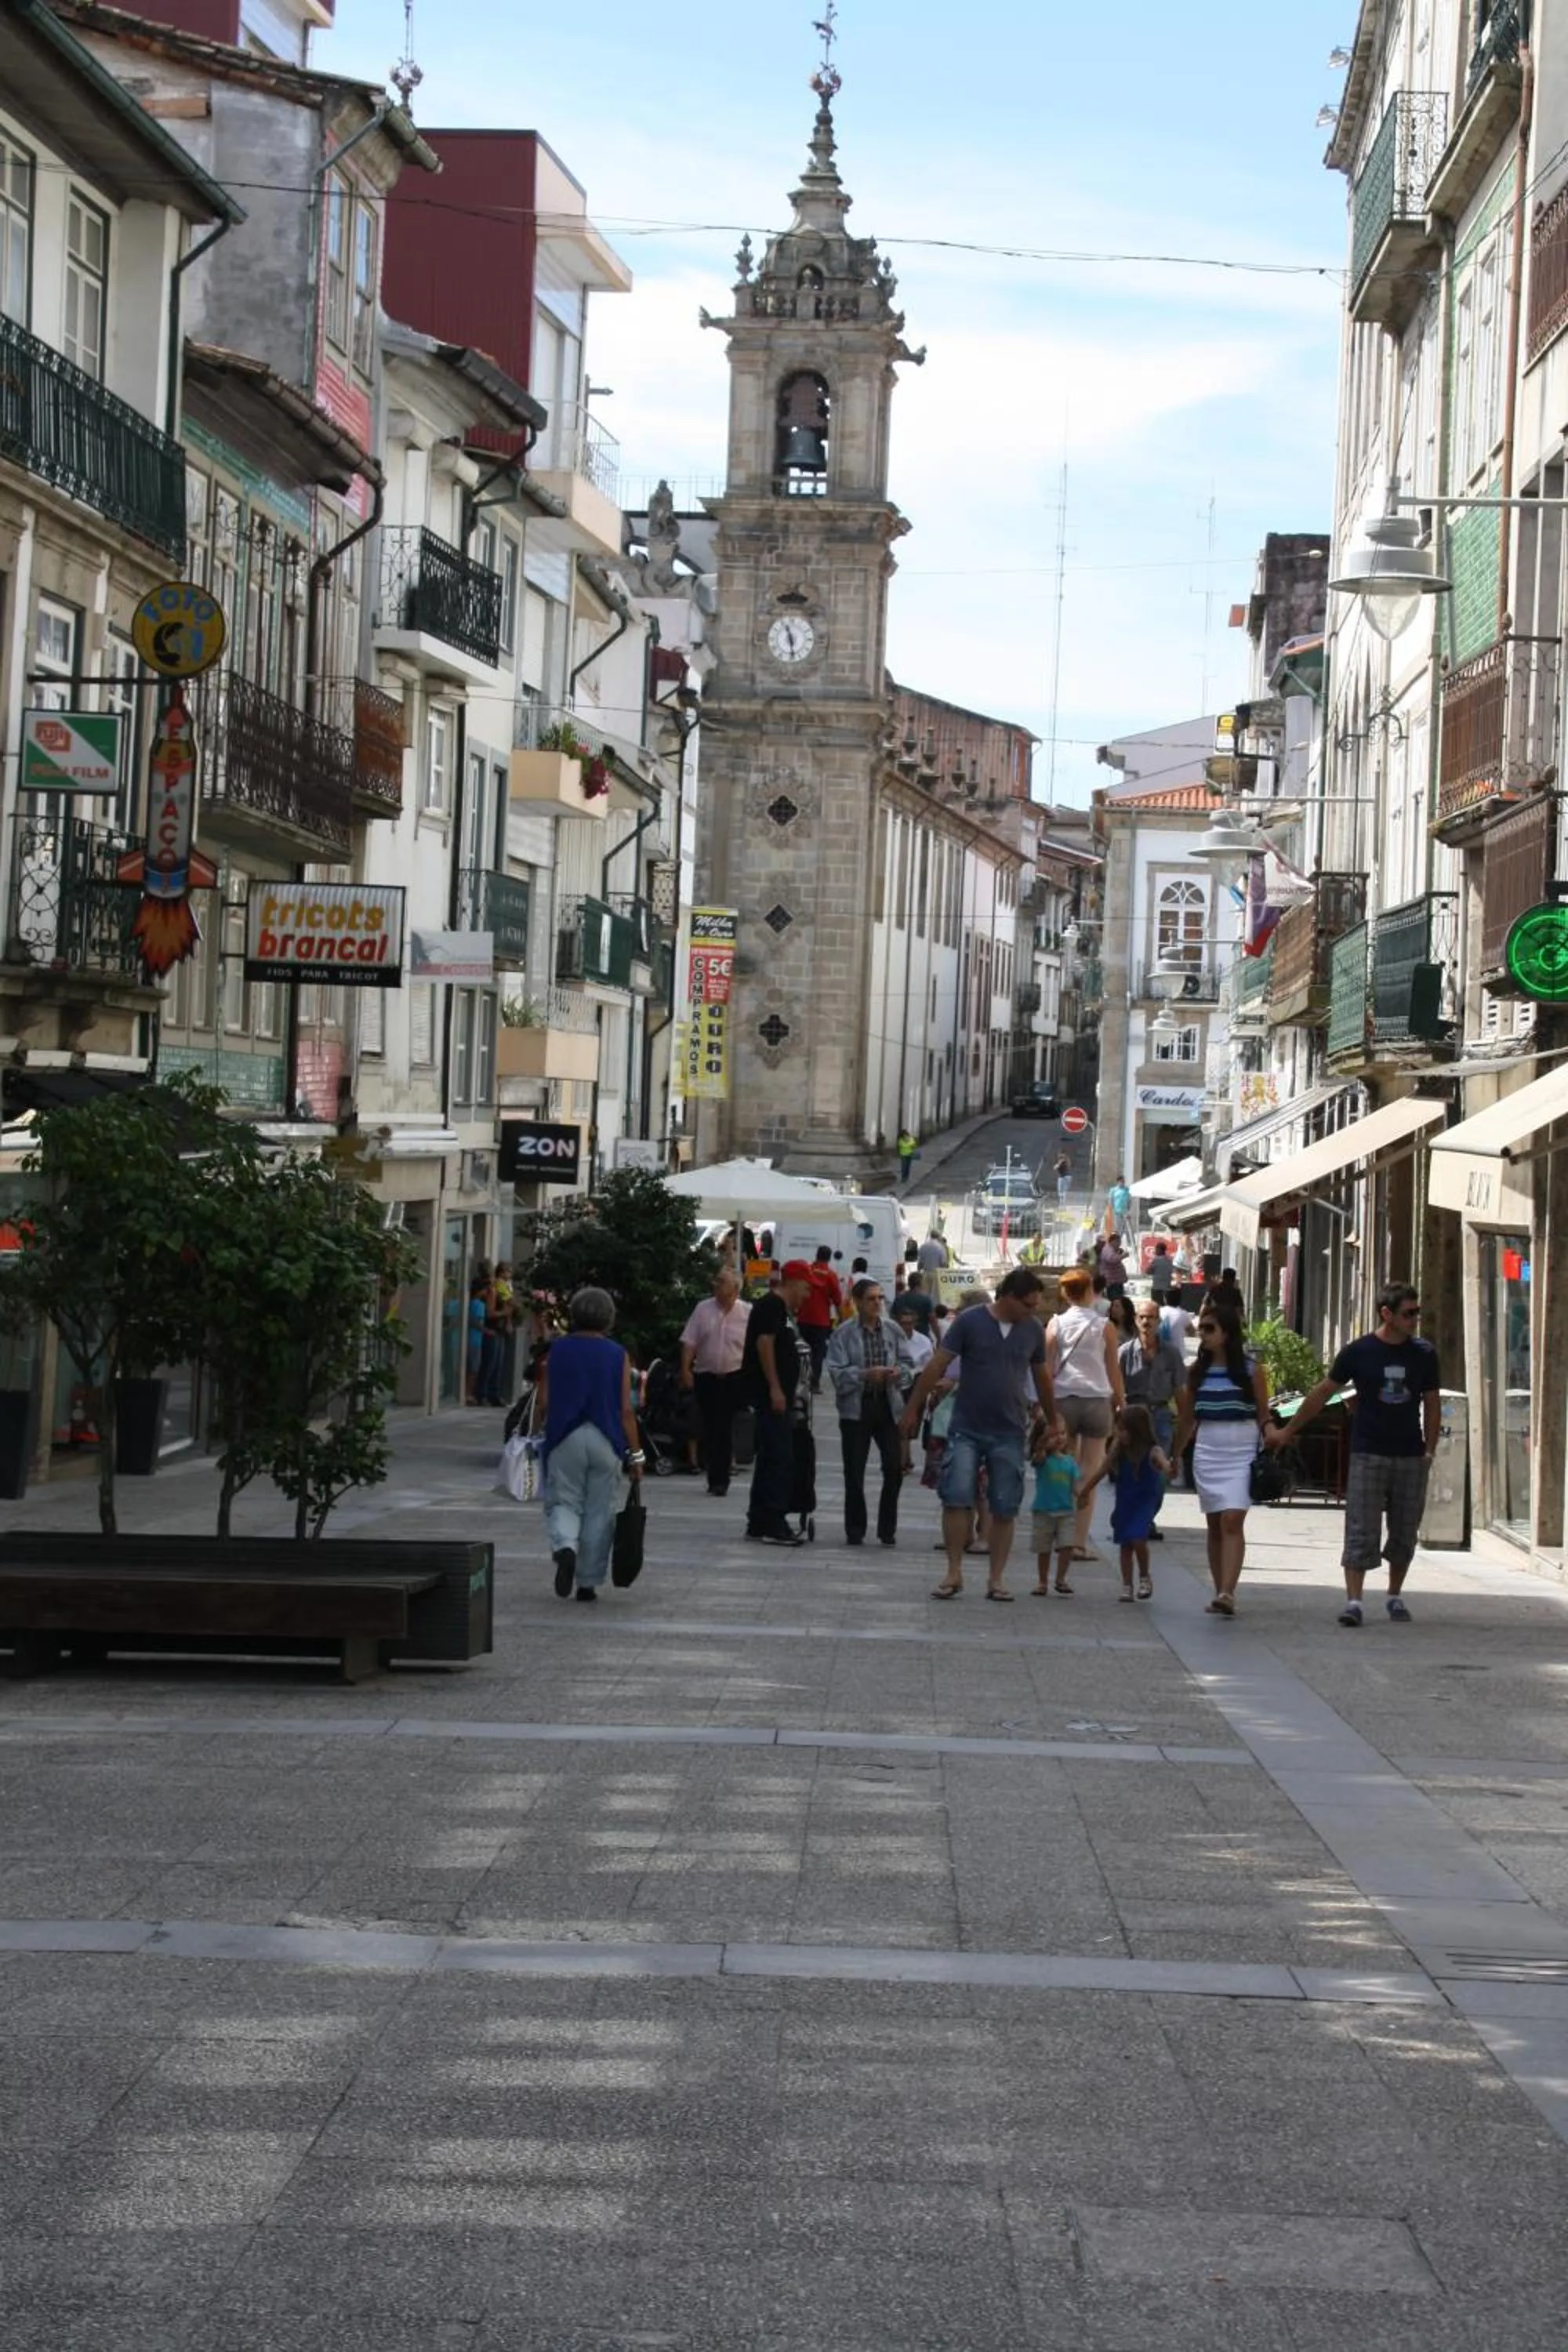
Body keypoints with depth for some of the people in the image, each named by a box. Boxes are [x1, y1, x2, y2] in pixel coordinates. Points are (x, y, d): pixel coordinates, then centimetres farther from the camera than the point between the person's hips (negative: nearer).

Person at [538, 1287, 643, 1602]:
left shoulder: (557, 1351, 2)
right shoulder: (618, 1355, 0)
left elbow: (544, 1403, 2)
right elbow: (626, 1410, -3)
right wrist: (635, 1455, 1)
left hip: (565, 1439, 0)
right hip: (605, 1442, 0)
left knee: (563, 1502, 8)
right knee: (599, 1512, 8)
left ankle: (565, 1546, -23)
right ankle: (588, 1582, 9)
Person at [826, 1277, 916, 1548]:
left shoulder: (892, 1330, 5)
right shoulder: (844, 1334, -5)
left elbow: (908, 1363, 8)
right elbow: (837, 1373, -10)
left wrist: (899, 1372, -14)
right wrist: (866, 1375, -22)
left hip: (888, 1406, 2)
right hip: (856, 1407, -2)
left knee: (895, 1468, -3)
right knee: (854, 1472, 4)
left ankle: (887, 1530, 9)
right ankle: (855, 1530, 16)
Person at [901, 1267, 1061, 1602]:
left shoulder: (1033, 1329, 5)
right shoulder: (970, 1322, -6)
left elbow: (1041, 1377, 17)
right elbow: (937, 1365, -5)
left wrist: (1053, 1423, 22)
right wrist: (914, 1408, -6)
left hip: (1009, 1433, 3)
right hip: (966, 1429, -3)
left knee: (1005, 1509, 2)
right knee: (956, 1498, -10)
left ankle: (997, 1578, 9)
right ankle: (954, 1572, -1)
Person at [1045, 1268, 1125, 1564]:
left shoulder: (1056, 1325, 2)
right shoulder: (1105, 1327, -1)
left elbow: (1047, 1369, 0)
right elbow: (1114, 1371, 2)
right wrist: (1121, 1403, 13)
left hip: (1063, 1400, 1)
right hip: (1097, 1400, -1)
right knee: (1088, 1474, 0)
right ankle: (1079, 1541, -4)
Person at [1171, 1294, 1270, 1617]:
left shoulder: (1251, 1370, -1)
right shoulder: (1198, 1372, 9)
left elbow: (1264, 1415, 1)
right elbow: (1186, 1418, 16)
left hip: (1241, 1453, -4)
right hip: (1207, 1453, 4)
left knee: (1232, 1519, -15)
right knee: (1215, 1524, 6)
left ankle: (1227, 1592, -24)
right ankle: (1220, 1593, 11)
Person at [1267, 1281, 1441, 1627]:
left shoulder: (1424, 1355, 4)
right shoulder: (1358, 1352, -3)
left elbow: (1432, 1404, 12)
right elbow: (1321, 1394, 6)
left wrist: (1429, 1451, 4)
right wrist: (1287, 1431, 9)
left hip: (1410, 1457, 2)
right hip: (1368, 1454, -2)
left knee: (1405, 1534, 8)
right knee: (1361, 1532, -8)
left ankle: (1395, 1596, 22)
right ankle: (1353, 1601, -11)